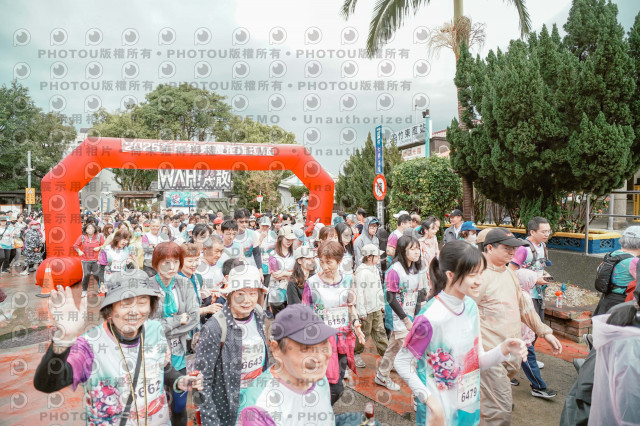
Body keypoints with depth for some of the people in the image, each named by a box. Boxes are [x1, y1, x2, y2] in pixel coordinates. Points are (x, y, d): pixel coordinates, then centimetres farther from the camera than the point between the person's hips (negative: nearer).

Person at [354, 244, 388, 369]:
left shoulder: (375, 269, 10)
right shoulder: (362, 272, -17)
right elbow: (359, 293, -18)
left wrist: (382, 304, 18)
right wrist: (361, 311, -17)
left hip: (377, 308, 7)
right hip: (366, 309, -7)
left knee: (380, 332, 10)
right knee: (364, 333, 4)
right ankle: (356, 354, 23)